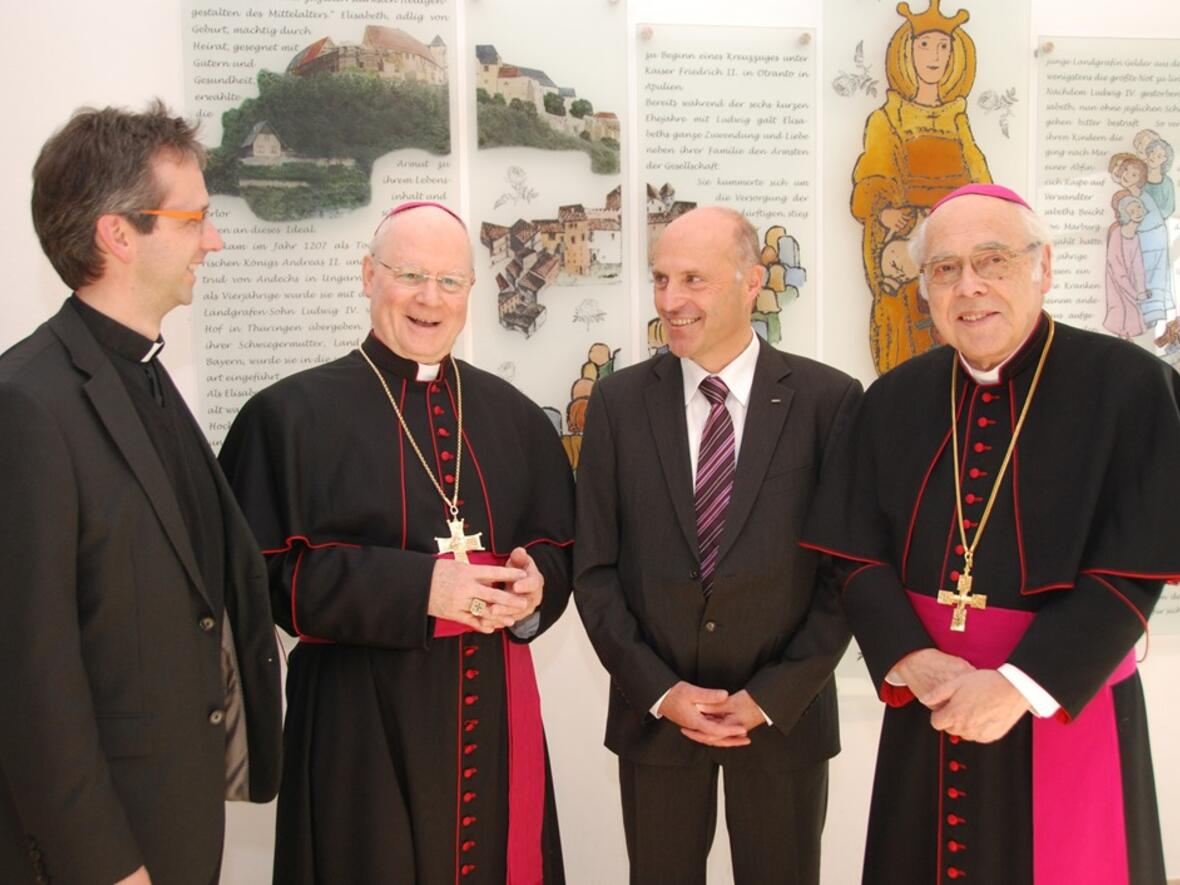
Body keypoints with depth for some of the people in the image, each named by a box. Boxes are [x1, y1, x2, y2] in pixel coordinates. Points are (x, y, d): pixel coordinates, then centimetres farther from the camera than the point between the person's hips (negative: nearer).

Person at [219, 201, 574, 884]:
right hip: (359, 718, -3)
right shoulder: (294, 414, -5)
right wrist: (417, 586, -20)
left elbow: (558, 547, 11)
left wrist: (533, 584, -12)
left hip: (492, 708, 4)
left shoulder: (513, 415, 8)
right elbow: (269, 572, -11)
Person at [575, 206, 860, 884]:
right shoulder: (618, 402, -1)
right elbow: (594, 568, 0)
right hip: (653, 714, 1)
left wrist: (771, 697, -9)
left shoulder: (829, 399, -6)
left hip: (786, 715, -1)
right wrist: (659, 690, -7)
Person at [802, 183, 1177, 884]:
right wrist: (912, 660, -14)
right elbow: (859, 553, 1)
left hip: (1067, 708, -3)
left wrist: (1019, 686, -18)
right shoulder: (894, 400, 2)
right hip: (925, 716, 3)